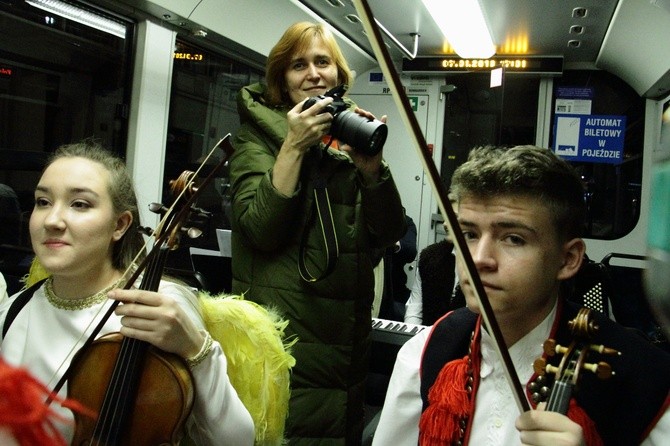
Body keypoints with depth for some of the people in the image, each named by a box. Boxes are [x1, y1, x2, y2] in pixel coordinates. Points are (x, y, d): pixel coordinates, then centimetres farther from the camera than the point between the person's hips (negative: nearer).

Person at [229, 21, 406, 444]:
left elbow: (389, 234, 1)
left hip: (350, 336, 5)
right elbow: (260, 230, -16)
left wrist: (372, 167, -14)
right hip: (285, 336, -4)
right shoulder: (260, 132, -1)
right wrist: (293, 145, -19)